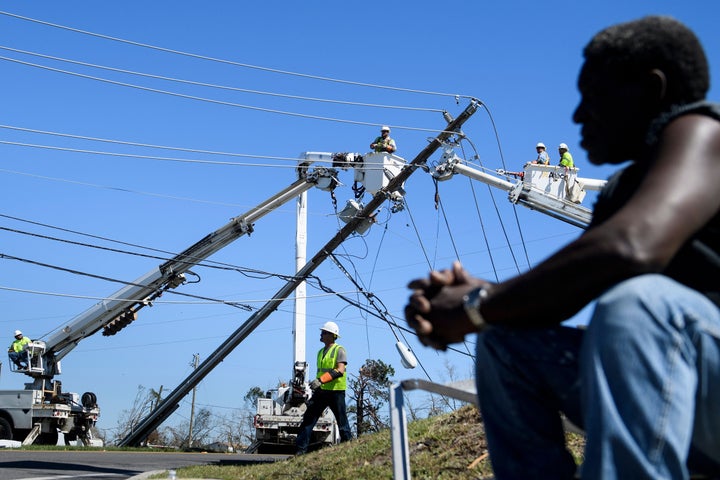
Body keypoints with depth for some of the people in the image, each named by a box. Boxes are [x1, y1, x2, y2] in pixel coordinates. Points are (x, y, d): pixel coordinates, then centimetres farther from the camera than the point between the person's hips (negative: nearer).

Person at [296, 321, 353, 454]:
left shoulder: (339, 350, -7)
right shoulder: (321, 352, 17)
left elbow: (340, 371, -20)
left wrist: (321, 380, -27)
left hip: (336, 391, -7)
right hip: (321, 391, 7)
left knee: (342, 421, 1)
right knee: (308, 418, -1)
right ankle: (301, 449, 0)